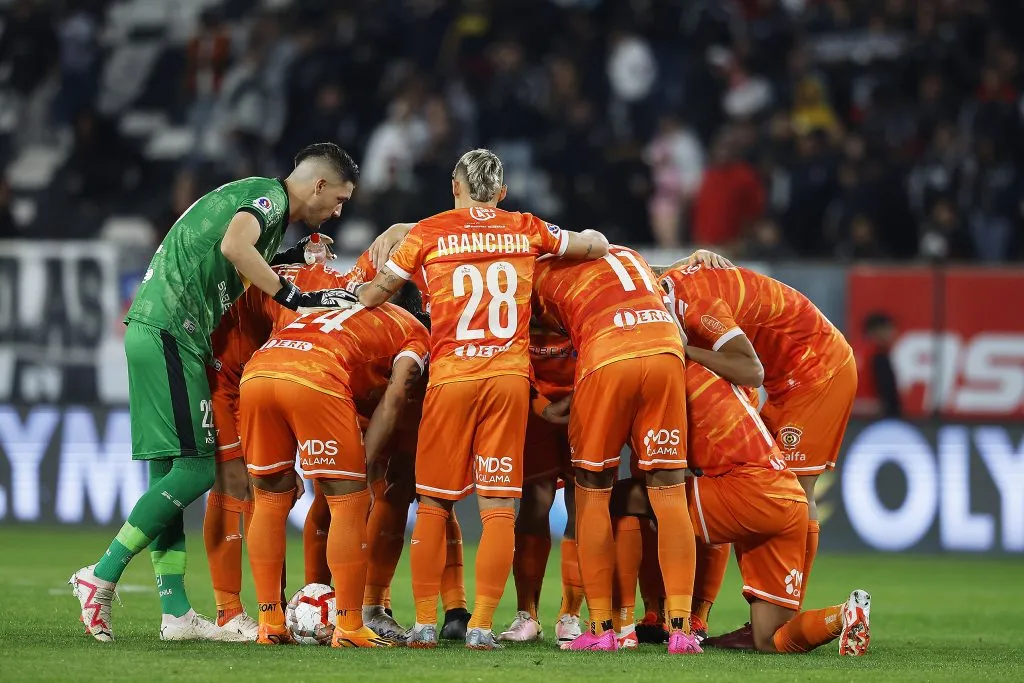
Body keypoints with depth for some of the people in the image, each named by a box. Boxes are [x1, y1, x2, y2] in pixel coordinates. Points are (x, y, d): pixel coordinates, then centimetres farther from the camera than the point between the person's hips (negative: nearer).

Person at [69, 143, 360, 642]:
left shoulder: (268, 208, 24)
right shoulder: (268, 195, -6)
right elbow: (234, 246, -26)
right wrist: (296, 298, -19)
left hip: (156, 334, 10)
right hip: (168, 333, -10)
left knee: (168, 474, 8)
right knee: (195, 470, -10)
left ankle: (176, 614, 8)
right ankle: (103, 574, -9)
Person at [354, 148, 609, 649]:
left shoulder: (430, 232, 5)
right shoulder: (527, 231, 10)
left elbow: (376, 292, 13)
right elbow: (596, 246, 21)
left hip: (450, 377, -1)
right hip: (510, 373, 1)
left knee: (434, 503, 9)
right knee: (498, 505, 2)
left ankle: (425, 623, 7)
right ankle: (482, 626, -3)